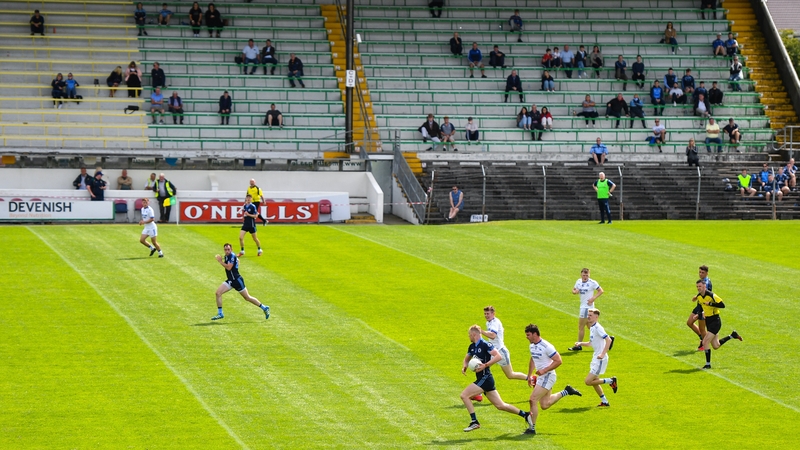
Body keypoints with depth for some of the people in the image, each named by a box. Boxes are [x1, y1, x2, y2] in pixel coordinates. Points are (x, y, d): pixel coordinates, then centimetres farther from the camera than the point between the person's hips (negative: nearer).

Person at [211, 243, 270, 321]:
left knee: (247, 297, 3)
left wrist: (220, 261, -22)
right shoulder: (227, 256, 10)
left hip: (237, 280, -9)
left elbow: (229, 267, -29)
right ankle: (220, 314, -2)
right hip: (230, 281, 9)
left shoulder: (232, 256, -17)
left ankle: (264, 308, 18)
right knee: (218, 292, -7)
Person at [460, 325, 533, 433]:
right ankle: (525, 415, 19)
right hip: (482, 379, 9)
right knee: (500, 405, 12)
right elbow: (467, 359, 28)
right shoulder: (472, 347, 13)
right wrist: (464, 367, 6)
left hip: (485, 378, -9)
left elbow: (499, 356, -23)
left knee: (464, 395, -13)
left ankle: (474, 422, -9)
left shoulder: (485, 345, -15)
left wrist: (485, 365, -28)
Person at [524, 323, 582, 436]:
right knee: (545, 405, 12)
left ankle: (532, 428, -7)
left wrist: (544, 370, -23)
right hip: (541, 377, 9)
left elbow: (558, 361, -19)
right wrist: (529, 375, 21)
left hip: (547, 376, -9)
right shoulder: (532, 346, 8)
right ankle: (566, 392, 26)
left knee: (533, 400, -14)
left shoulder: (546, 346, -20)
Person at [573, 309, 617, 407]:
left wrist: (603, 354, -30)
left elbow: (608, 340, -24)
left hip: (600, 359, -10)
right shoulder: (592, 328, 13)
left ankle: (611, 381, 0)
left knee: (588, 381, -11)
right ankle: (604, 401, 27)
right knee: (594, 382, 16)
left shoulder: (598, 328, -16)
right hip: (596, 358, 10)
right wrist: (580, 343, 7)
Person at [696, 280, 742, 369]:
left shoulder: (711, 295, -20)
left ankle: (708, 364, -5)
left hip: (715, 321, -8)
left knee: (705, 342, -16)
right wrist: (703, 312, 4)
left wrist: (710, 304, -27)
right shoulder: (699, 296, 3)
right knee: (716, 346, 13)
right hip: (708, 321, 8)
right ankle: (732, 335, 34)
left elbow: (722, 305, -24)